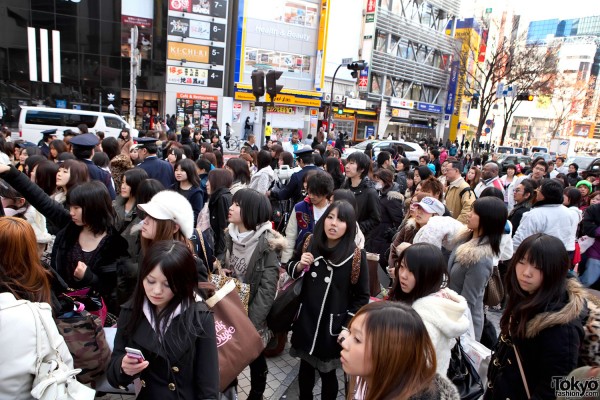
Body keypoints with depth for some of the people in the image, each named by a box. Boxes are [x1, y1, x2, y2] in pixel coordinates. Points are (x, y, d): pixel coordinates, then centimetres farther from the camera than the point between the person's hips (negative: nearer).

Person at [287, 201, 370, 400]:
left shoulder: (356, 255, -14)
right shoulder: (309, 243, -5)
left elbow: (362, 296, -7)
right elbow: (291, 270, 10)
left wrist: (348, 327, -10)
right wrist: (299, 266, -12)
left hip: (332, 327, -3)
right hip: (305, 321, 3)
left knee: (327, 373, 12)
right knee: (305, 367, 20)